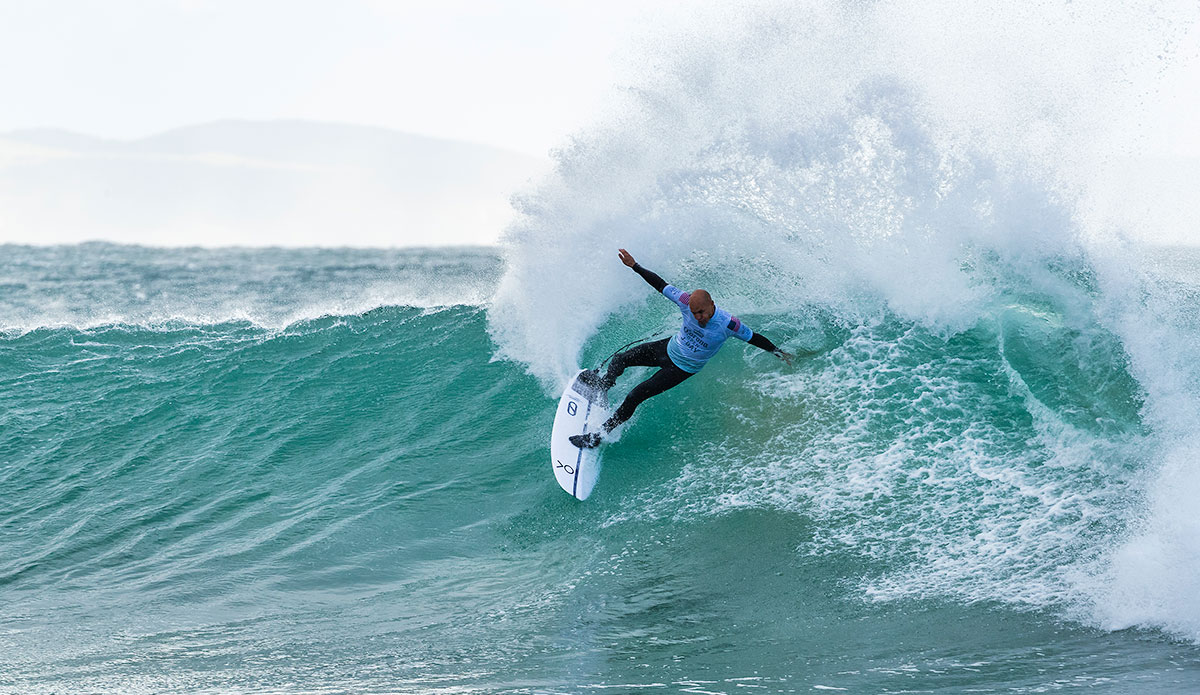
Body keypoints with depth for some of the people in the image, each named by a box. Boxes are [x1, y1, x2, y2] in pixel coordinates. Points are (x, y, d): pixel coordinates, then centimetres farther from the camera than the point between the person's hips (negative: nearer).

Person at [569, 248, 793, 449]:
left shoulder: (728, 324, -32)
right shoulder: (687, 301, -23)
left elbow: (753, 338, -17)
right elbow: (661, 285, -11)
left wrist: (777, 352, -7)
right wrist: (634, 266, -9)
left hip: (682, 368, -4)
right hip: (669, 347, 4)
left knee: (635, 396, -11)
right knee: (620, 359, 14)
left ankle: (599, 435, 2)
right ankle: (604, 384, 50)